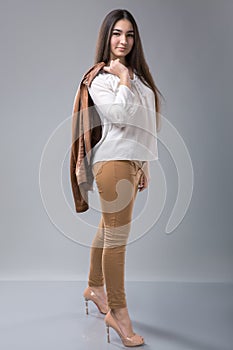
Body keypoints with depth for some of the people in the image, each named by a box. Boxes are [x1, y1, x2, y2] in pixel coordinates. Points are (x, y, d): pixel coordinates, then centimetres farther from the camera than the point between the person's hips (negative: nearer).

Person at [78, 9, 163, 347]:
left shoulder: (137, 75, 17)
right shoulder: (100, 78, -5)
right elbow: (120, 115, -22)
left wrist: (144, 167, 18)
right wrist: (123, 77, -9)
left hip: (133, 161, 7)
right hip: (113, 161, -7)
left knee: (108, 229, 17)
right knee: (117, 237, -5)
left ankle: (95, 287, 35)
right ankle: (118, 312, 6)